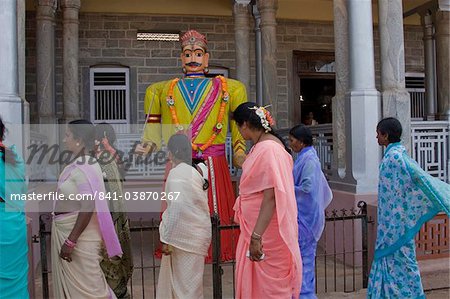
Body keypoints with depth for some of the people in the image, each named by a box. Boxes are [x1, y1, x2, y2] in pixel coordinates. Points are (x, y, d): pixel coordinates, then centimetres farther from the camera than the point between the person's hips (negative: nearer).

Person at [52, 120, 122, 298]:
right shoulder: (79, 164, 9)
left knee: (85, 284, 0)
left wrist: (70, 241, -25)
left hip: (78, 232, -10)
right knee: (71, 282, 18)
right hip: (66, 230, 10)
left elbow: (88, 206, -26)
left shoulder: (83, 168, -20)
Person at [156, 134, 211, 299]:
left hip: (184, 236, -8)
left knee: (186, 284, 3)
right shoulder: (199, 170, 7)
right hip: (197, 232, 8)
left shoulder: (177, 173, -16)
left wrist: (166, 239, -16)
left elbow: (176, 209, -20)